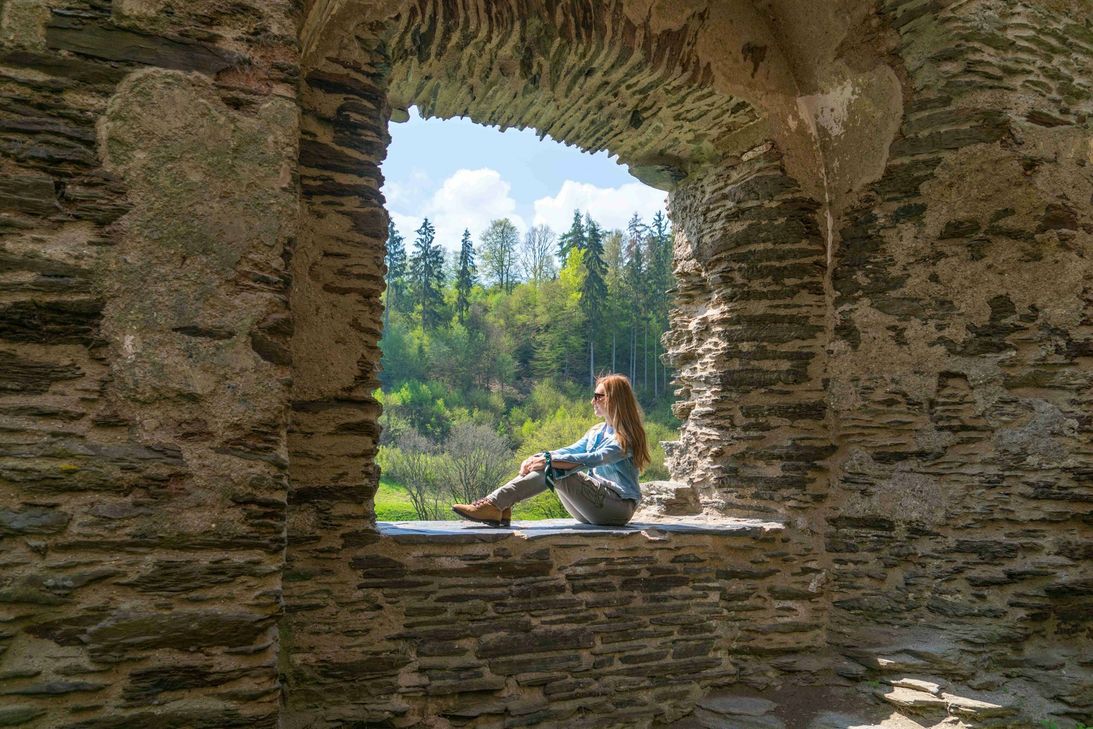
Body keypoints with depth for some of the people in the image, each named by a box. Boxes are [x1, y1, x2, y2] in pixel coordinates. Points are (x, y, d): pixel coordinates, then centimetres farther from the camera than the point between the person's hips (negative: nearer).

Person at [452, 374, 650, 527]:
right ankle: (495, 506, -23)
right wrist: (536, 458, -13)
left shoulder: (627, 437, -9)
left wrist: (550, 460, -30)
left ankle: (494, 505, -29)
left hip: (619, 506, -8)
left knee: (554, 470, -23)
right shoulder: (596, 432, 19)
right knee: (547, 468, -9)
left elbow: (593, 459, -24)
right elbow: (571, 451, 4)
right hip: (595, 509, 8)